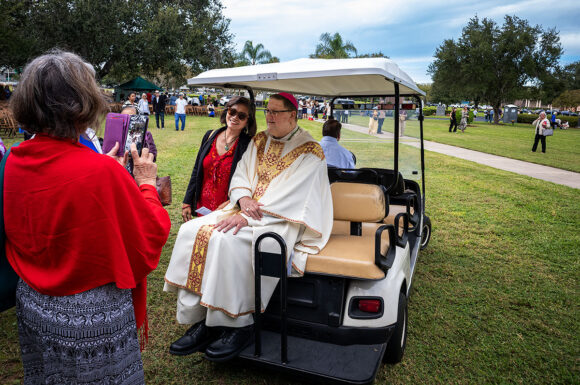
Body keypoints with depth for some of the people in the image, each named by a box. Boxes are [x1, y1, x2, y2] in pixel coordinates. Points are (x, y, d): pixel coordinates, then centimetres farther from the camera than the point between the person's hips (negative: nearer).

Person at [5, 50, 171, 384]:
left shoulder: (14, 162, -6)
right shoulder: (102, 170, -28)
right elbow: (152, 234, -17)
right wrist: (146, 182, -3)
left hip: (32, 305, 7)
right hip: (93, 315, -7)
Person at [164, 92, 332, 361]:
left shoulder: (309, 152, -5)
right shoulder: (259, 141, 17)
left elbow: (291, 197, -16)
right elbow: (239, 175, 12)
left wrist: (249, 217, -23)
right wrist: (243, 199, -11)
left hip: (280, 219, -7)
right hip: (244, 209, 7)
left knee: (227, 240, -32)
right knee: (191, 232, -14)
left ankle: (239, 325, -16)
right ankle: (201, 320, -12)